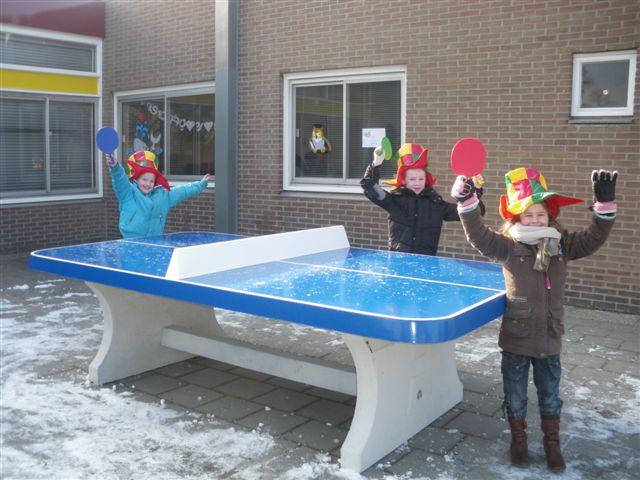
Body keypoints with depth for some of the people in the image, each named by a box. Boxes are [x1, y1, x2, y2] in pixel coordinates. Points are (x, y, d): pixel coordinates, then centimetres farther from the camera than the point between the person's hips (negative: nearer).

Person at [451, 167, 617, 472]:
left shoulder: (561, 246, -1)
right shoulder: (509, 248, -11)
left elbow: (593, 238, -5)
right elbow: (479, 238, -22)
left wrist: (604, 203, -19)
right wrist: (467, 203, -34)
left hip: (549, 339, 3)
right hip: (515, 339, -2)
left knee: (550, 396, 18)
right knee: (515, 397, 14)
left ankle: (552, 444, 38)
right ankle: (518, 440, 36)